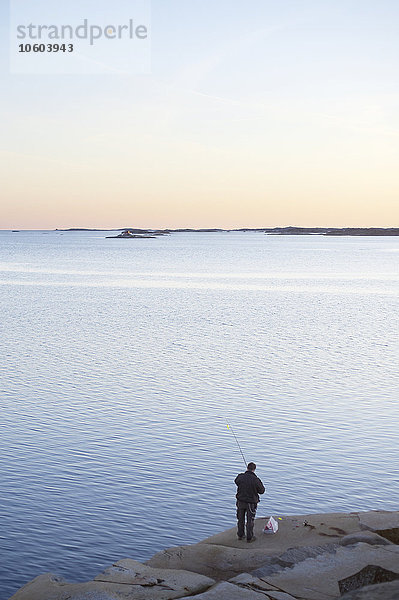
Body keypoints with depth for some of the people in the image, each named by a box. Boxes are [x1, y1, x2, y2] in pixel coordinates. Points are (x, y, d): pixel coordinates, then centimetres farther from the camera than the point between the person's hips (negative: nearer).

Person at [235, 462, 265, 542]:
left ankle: (240, 535, 31)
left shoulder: (240, 477, -12)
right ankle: (249, 537, 17)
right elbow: (262, 491, -8)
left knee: (240, 519, 19)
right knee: (250, 520, 10)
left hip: (240, 502, 3)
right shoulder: (256, 480, -22)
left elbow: (236, 481, 12)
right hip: (251, 503, -3)